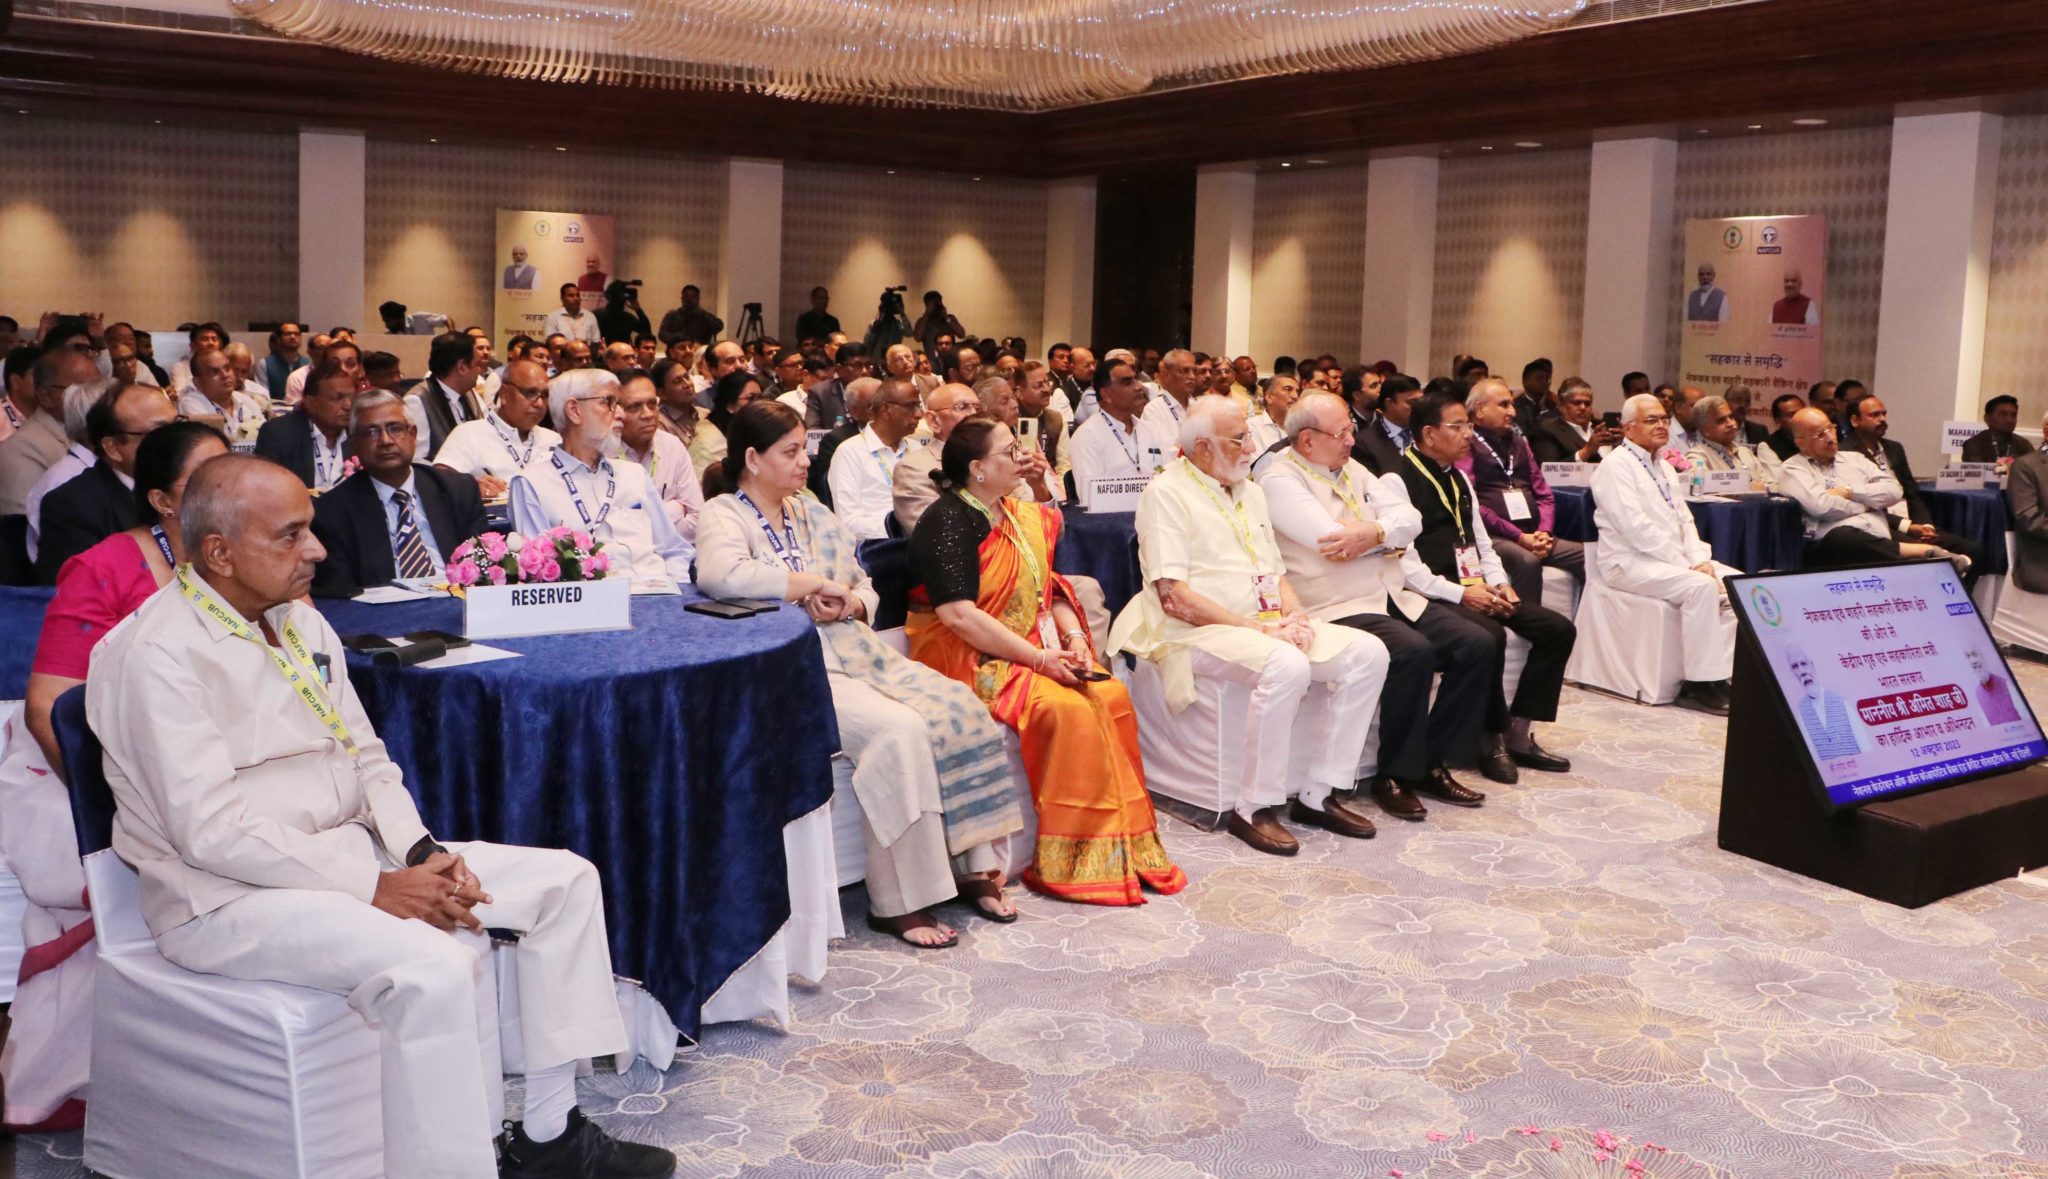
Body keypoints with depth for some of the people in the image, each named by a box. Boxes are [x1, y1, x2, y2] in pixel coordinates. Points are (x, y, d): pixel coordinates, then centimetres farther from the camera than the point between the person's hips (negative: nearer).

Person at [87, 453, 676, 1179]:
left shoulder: (303, 623, 11)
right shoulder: (160, 655, -16)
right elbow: (211, 831, -22)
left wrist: (423, 856, -5)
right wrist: (375, 889, -21)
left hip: (352, 849, 9)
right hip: (233, 896, -9)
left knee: (566, 880, 0)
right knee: (430, 967, -35)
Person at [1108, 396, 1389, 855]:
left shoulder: (1250, 491, 19)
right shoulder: (1166, 493, -6)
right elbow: (1174, 596, -15)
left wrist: (1295, 614, -1)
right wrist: (1255, 627, -18)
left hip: (1269, 626, 8)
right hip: (1198, 632, -8)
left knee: (1367, 652, -10)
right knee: (1286, 666, -36)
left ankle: (1318, 794, -5)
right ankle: (1255, 808, -22)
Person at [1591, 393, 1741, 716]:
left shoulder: (1665, 467, 20)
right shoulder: (1616, 467, -9)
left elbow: (1685, 520, 17)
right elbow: (1636, 527, -19)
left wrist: (1699, 559, -3)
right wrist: (1687, 565, -19)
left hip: (1674, 558, 9)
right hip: (1631, 562, -9)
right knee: (1701, 587, -30)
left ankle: (1719, 675, -11)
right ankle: (1699, 683, -24)